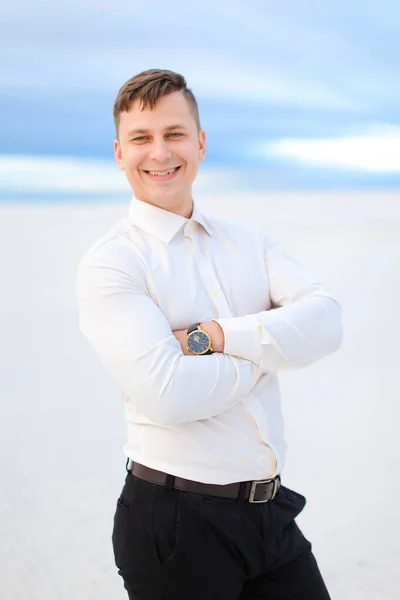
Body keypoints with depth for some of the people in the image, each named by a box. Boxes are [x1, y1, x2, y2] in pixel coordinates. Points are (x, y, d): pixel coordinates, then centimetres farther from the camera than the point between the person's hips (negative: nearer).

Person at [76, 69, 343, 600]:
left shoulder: (249, 241, 8)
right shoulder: (108, 263, -10)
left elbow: (325, 321, -7)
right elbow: (167, 395, -22)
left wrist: (215, 336, -18)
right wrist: (273, 345, -9)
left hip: (270, 508, 5)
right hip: (176, 519, -5)